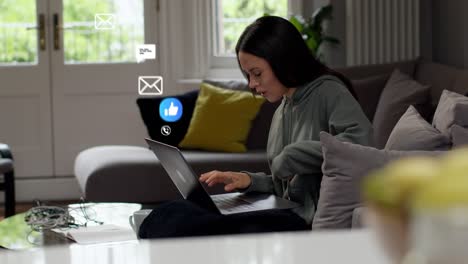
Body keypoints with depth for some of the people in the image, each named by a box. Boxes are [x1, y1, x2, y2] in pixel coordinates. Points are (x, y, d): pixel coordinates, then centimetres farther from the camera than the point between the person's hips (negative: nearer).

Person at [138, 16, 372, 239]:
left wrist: (289, 157, -16)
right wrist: (249, 181, 3)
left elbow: (359, 139, -24)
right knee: (170, 214, -11)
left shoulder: (327, 91, -4)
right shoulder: (281, 112, 20)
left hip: (314, 223, -8)